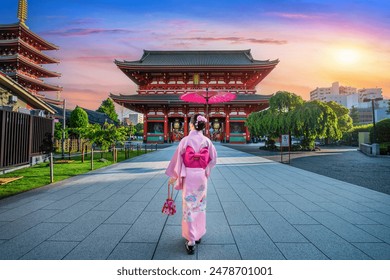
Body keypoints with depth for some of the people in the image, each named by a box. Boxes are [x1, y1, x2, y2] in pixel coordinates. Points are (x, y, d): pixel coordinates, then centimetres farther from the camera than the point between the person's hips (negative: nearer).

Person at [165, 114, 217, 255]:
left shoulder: (186, 140, -10)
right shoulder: (207, 141, -1)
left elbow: (178, 159, -7)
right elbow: (213, 159, 4)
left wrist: (174, 176, 2)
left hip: (188, 176, -3)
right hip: (202, 176, 3)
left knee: (189, 207, 3)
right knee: (200, 205, 17)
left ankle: (191, 242, 6)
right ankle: (198, 235, 31)